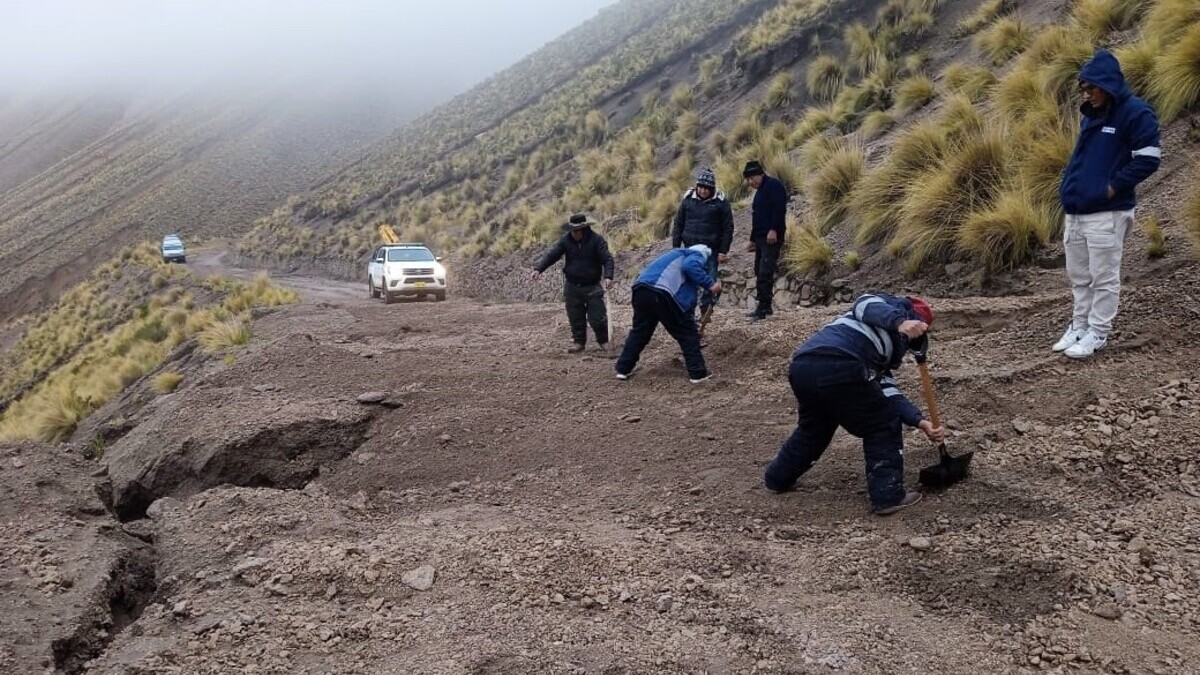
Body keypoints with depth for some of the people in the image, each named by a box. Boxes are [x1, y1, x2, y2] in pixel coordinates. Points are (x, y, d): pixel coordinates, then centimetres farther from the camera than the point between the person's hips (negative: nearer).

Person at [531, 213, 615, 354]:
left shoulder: (596, 240, -9)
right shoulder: (566, 240, -1)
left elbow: (607, 259, -14)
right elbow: (552, 255, -5)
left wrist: (608, 276, -31)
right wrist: (538, 268, -19)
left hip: (592, 286, -3)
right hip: (572, 286, 3)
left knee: (597, 317, -3)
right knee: (575, 317, 6)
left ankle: (603, 341, 19)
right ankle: (579, 342, 21)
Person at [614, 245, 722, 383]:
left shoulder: (678, 254, 42)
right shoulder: (699, 254, 18)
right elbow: (690, 267, -9)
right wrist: (710, 284, -5)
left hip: (641, 289, 7)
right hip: (662, 293, -7)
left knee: (639, 331, 24)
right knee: (687, 332, 8)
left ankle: (623, 369, 29)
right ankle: (698, 372, 10)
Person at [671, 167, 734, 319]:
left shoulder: (720, 202, -4)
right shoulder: (688, 199, 3)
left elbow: (728, 228, -2)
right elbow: (678, 224, 8)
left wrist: (723, 251, -6)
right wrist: (676, 247, 4)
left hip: (711, 251, -2)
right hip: (690, 249, 2)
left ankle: (706, 311, 10)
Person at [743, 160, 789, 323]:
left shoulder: (774, 185, -7)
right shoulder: (760, 191, 23)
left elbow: (779, 209, -19)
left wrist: (774, 230, -26)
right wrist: (753, 239, 27)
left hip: (772, 237, -10)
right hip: (761, 237, 10)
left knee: (765, 273, -15)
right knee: (760, 272, 12)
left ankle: (763, 308, -16)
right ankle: (764, 307, 18)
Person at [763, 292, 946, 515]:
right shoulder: (899, 307, 21)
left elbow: (887, 390, 28)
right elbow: (865, 304, -3)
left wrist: (920, 422, 19)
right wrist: (899, 323, -20)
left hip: (801, 366, 9)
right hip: (838, 367, -9)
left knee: (814, 425, 34)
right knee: (882, 425, 11)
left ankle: (778, 478, 46)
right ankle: (888, 496, 11)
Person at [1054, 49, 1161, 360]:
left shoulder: (1135, 112, -9)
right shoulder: (1092, 115, 16)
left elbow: (1148, 159, -14)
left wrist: (1112, 188, -14)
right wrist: (1069, 185, 11)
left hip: (1107, 213, -8)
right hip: (1076, 212, 8)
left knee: (1103, 277, 0)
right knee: (1079, 276, 14)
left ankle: (1097, 333, 7)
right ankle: (1080, 326, 24)